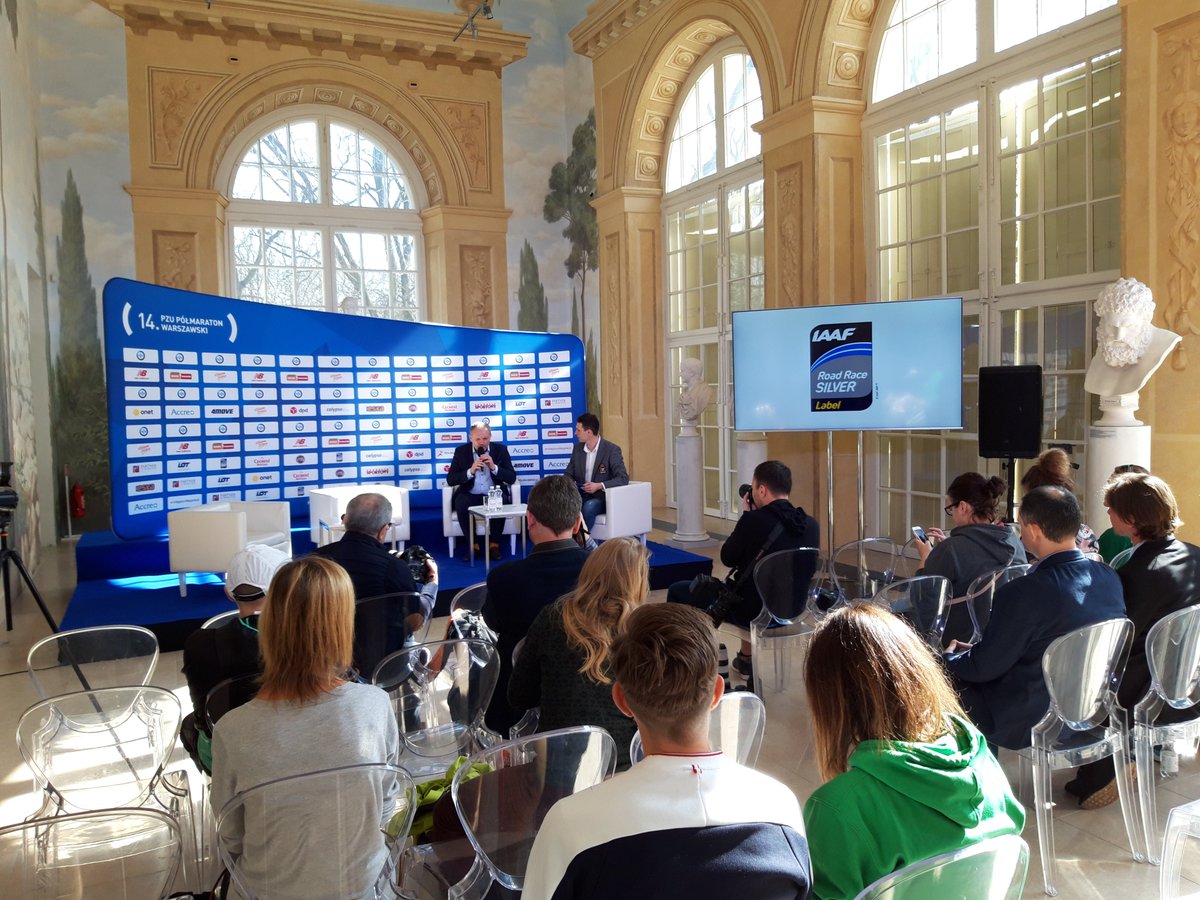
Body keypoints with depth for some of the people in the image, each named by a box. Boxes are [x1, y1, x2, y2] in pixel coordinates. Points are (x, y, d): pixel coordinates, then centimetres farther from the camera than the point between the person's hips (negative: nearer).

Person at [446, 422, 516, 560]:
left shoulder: (500, 449, 2)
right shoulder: (461, 451, 1)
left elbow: (512, 478, -3)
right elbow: (450, 480, -5)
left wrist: (494, 467, -19)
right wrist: (470, 471, -20)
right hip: (470, 496, 0)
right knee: (461, 503, -32)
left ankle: (494, 544, -17)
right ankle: (473, 544, -16)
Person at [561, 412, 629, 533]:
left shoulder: (612, 449, -7)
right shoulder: (578, 448, 11)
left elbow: (623, 478, -14)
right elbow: (568, 474, 15)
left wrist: (599, 486, -26)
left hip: (601, 497, -4)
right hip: (581, 495, 5)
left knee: (589, 506, -37)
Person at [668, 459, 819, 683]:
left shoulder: (755, 521, -22)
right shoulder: (811, 525, -5)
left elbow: (727, 558, -7)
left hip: (753, 611, -6)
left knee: (677, 592, 12)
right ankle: (747, 658, 45)